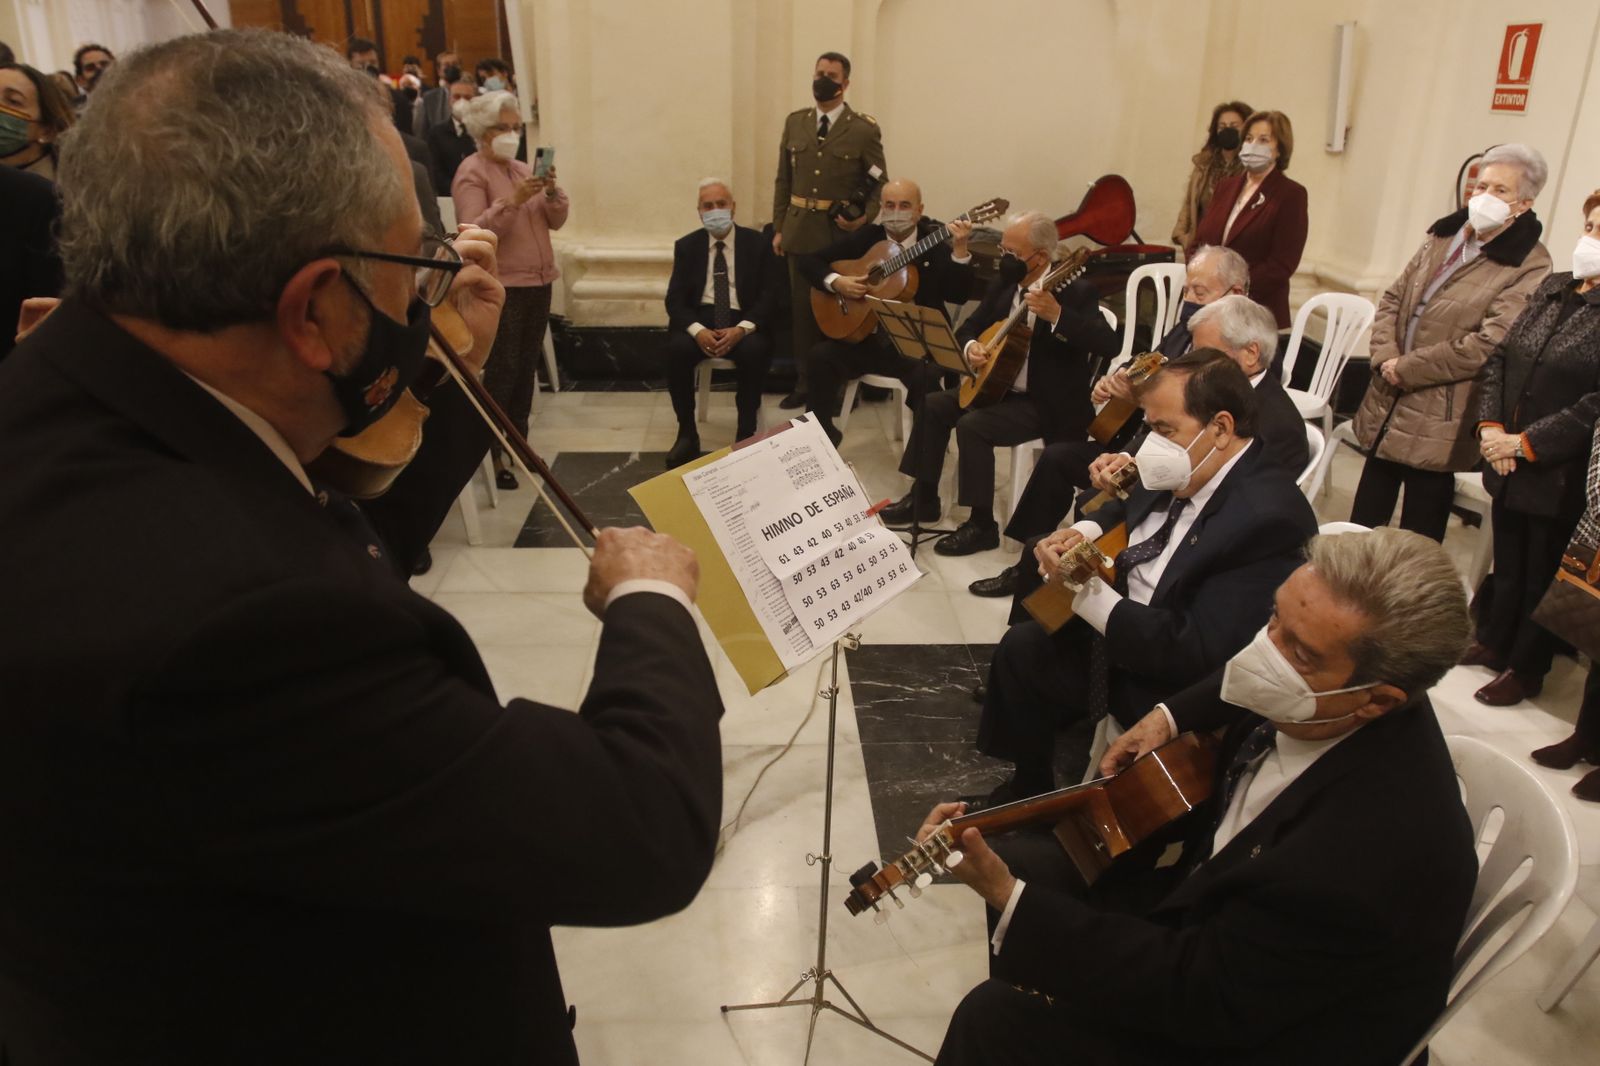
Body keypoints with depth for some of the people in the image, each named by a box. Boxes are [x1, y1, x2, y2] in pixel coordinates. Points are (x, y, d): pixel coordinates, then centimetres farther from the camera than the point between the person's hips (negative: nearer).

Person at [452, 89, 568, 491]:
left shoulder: (523, 170, 15)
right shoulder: (471, 172, -6)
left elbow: (556, 221, 9)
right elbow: (474, 232, -17)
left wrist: (552, 192, -10)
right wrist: (513, 201, -25)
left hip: (538, 282, 7)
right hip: (501, 286, -7)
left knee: (527, 369, 11)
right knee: (501, 371, -8)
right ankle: (491, 454, 0)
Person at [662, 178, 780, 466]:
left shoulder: (757, 244, 4)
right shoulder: (686, 246, 8)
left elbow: (769, 297, -3)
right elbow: (675, 299, 1)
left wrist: (741, 329, -21)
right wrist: (697, 329, -20)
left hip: (743, 323, -1)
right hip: (699, 320, 1)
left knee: (754, 351, -34)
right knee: (677, 348, -30)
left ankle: (746, 432, -17)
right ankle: (687, 433, -15)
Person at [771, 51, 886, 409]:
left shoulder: (864, 129, -3)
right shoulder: (795, 122, 9)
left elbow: (880, 185, 0)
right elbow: (783, 180, 11)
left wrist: (865, 219, -15)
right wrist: (779, 228, 7)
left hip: (842, 233, -3)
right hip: (800, 231, 3)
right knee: (802, 309, 7)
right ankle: (805, 382, 18)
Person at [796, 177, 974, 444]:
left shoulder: (936, 241, 0)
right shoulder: (866, 236, 7)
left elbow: (958, 296, -12)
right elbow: (808, 260, 10)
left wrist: (959, 249, -25)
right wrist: (835, 282, -8)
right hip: (865, 335, 3)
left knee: (927, 374, -34)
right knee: (820, 357, -20)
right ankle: (822, 432, -1)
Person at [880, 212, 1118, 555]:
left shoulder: (1076, 291, -18)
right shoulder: (1003, 283, 3)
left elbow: (1107, 344, -31)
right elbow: (970, 326, 12)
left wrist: (1057, 316, -44)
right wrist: (970, 347, -12)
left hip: (1049, 403, -8)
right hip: (999, 384, 8)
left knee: (972, 425, -26)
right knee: (933, 406, 1)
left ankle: (982, 525, -13)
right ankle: (924, 498, 14)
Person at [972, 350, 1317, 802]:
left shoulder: (1267, 517, -31)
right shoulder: (1187, 474, -5)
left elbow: (1197, 654, -34)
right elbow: (1128, 509, 17)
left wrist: (1088, 592, -33)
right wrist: (1084, 532, -5)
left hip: (1169, 681, -9)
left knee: (1024, 649, -16)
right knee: (1038, 560, 19)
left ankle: (1030, 792, 13)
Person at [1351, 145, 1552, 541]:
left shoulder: (1529, 268, -11)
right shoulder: (1444, 235, 11)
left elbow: (1487, 344, -19)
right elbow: (1393, 299, 10)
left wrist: (1407, 369, -15)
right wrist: (1385, 357, -7)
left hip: (1438, 420, -6)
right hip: (1387, 408, 6)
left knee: (1418, 537, 6)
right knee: (1363, 522, 17)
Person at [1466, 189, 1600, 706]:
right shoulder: (1553, 287, 5)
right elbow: (1500, 357, 6)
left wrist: (1526, 443, -18)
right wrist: (1491, 426, -5)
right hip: (1507, 464, 6)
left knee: (1542, 574, 10)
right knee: (1507, 561, 22)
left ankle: (1525, 669, 28)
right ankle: (1492, 641, 41)